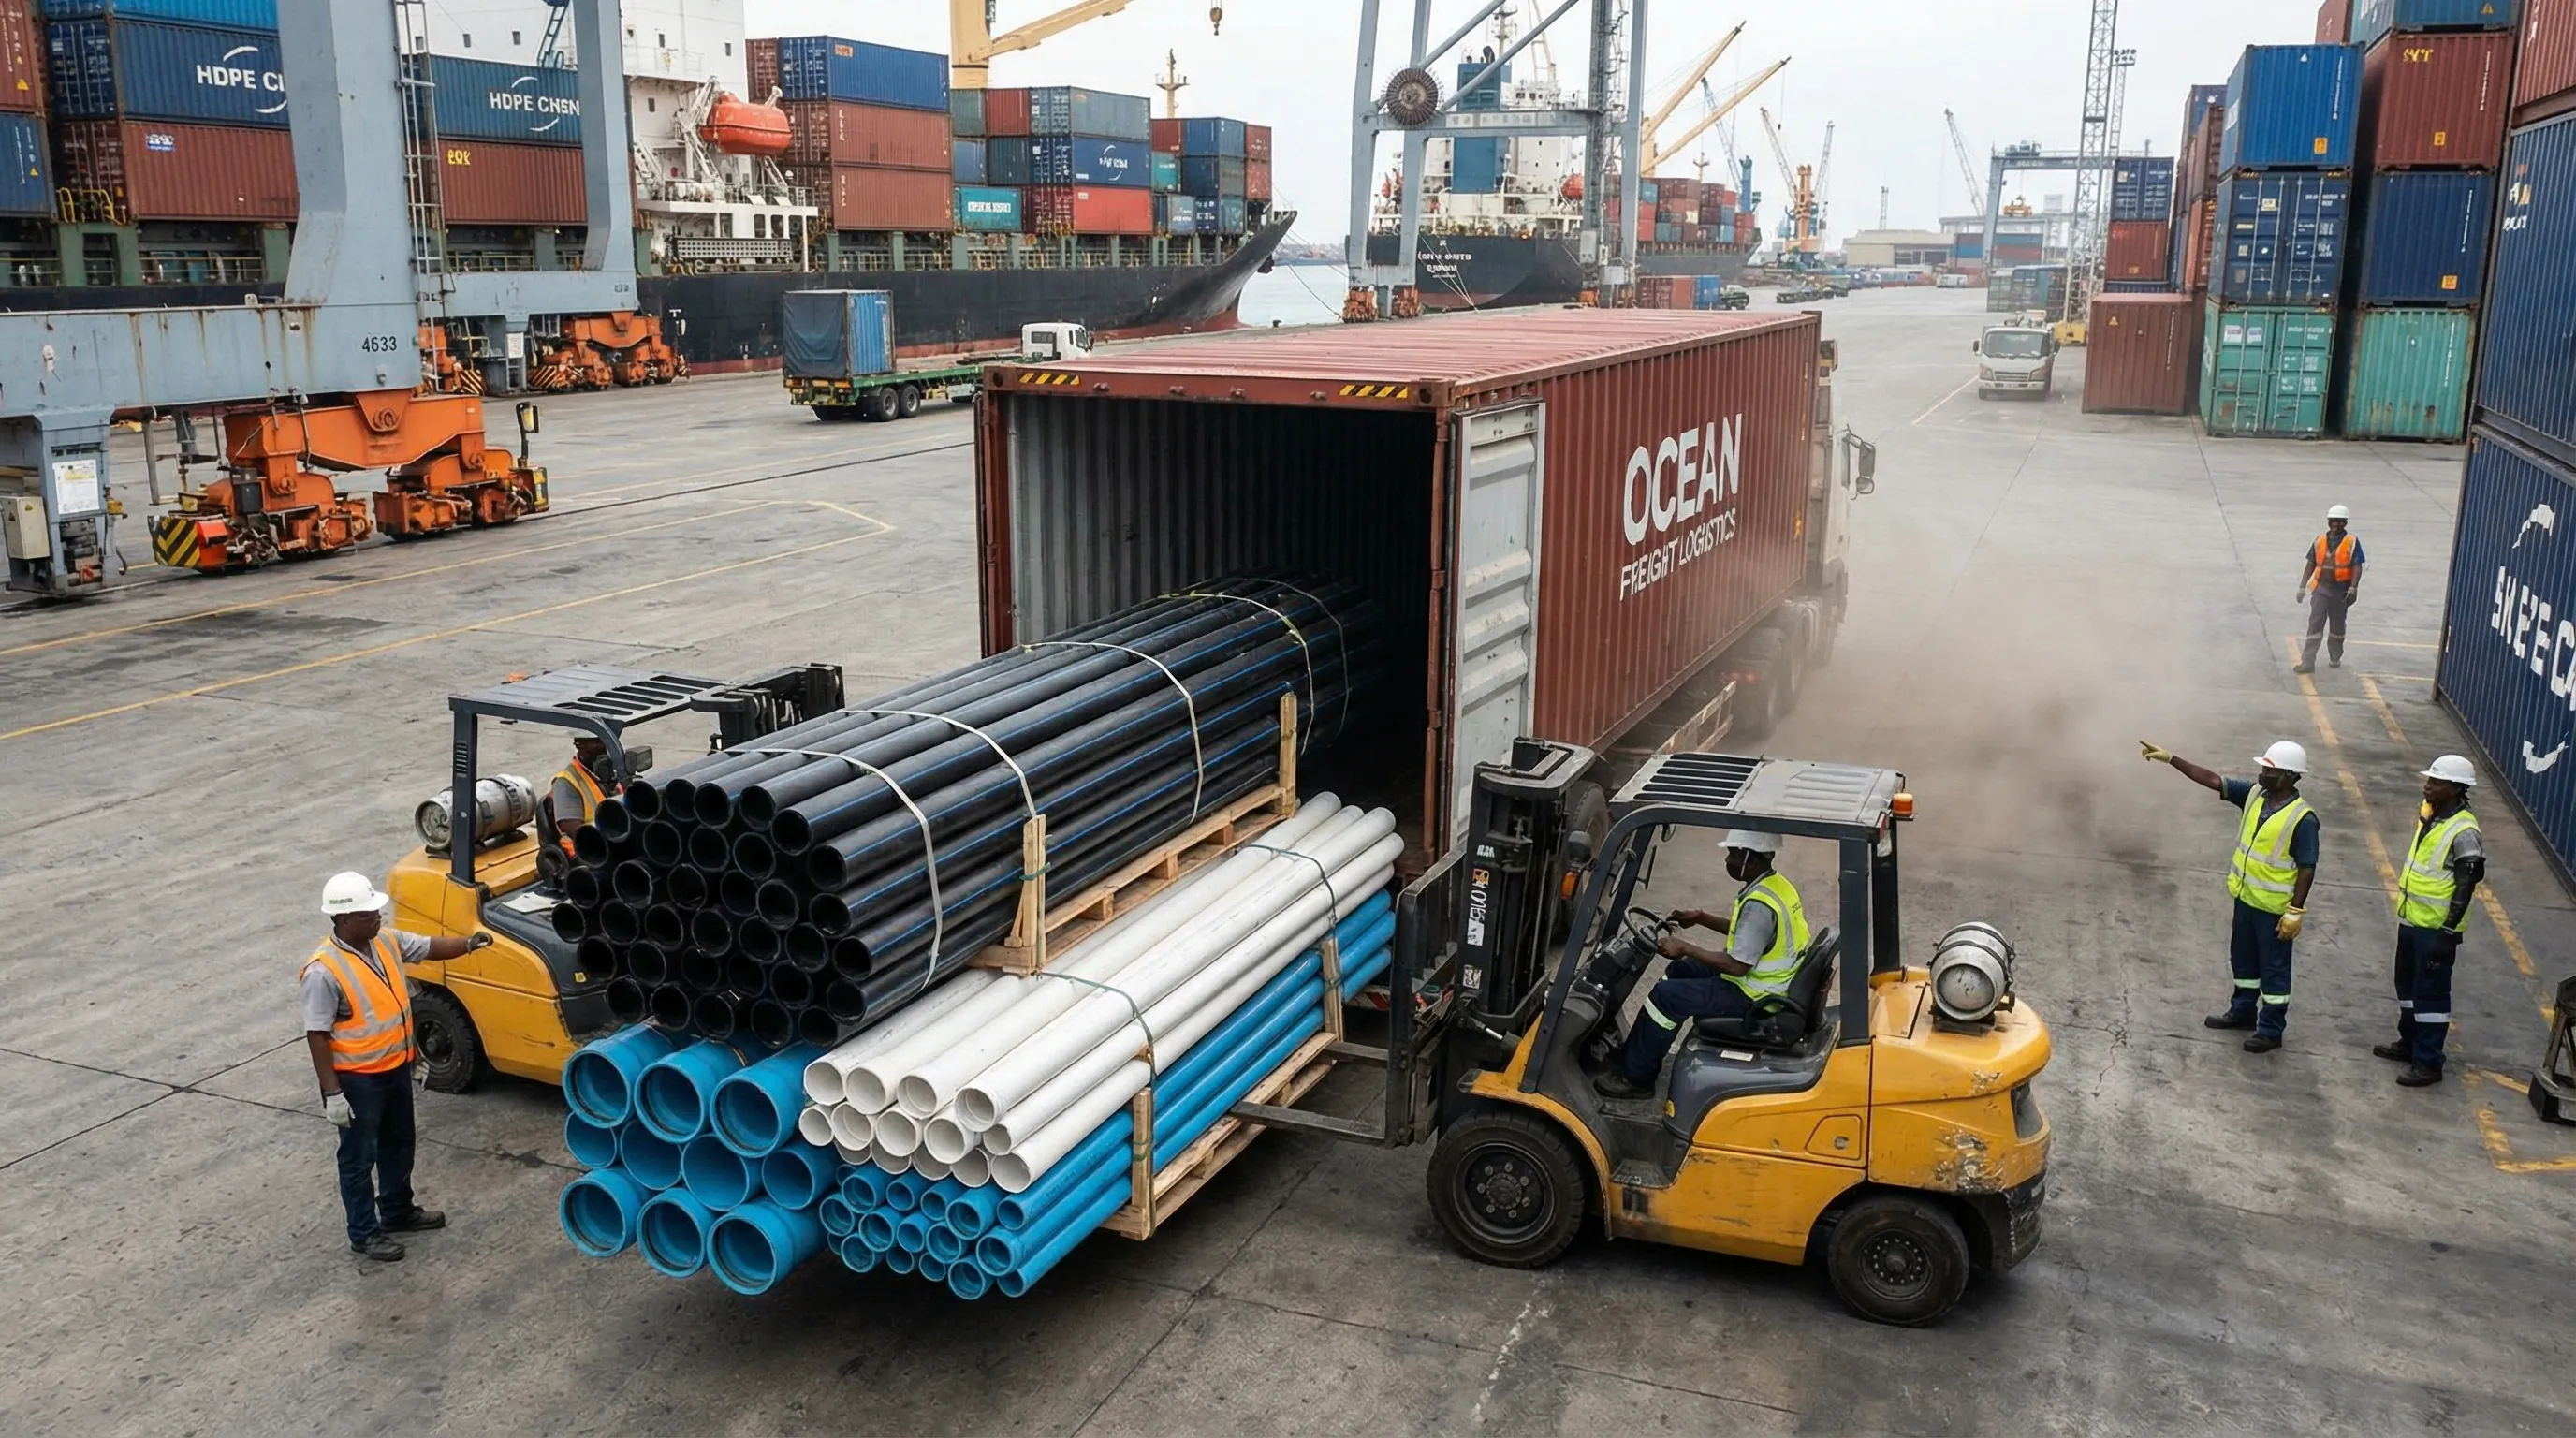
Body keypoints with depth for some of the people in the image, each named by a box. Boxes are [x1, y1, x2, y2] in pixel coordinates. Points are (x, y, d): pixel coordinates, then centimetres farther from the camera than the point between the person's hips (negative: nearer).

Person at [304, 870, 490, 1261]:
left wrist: (468, 944, -10)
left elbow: (430, 948, 10)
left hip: (397, 1068, 8)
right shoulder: (324, 971, -25)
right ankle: (364, 1233, 23)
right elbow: (317, 1035, -21)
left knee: (398, 1145, 23)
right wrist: (332, 1092, -21)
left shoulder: (386, 940, -4)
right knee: (359, 1157, 9)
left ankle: (398, 1211, 41)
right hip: (358, 1080, -8)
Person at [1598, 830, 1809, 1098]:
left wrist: (1685, 948, -18)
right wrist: (1701, 918, 12)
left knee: (1666, 996, -13)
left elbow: (1738, 965, -26)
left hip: (1752, 995, -11)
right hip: (1762, 978, 11)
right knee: (1680, 971, 20)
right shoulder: (1775, 883, 4)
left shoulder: (1759, 904, -28)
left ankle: (1634, 1077, 1)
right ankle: (1637, 1053, 26)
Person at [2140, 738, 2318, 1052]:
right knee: (2242, 958, 22)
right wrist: (2170, 759, -10)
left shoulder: (2302, 818, -22)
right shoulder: (2254, 794, -3)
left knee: (2274, 968, 7)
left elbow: (2307, 868, -19)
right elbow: (2213, 780, -2)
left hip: (2274, 908, -7)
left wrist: (2296, 912, -19)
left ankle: (2271, 1029, 19)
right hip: (2245, 897, 7)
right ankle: (2242, 1011, 39)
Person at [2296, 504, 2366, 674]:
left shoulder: (2352, 542, -3)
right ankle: (2307, 662, -8)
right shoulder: (2320, 541, 6)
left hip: (2340, 591, -2)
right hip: (2321, 589, 2)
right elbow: (2311, 565, 11)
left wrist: (2353, 588, -19)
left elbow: (2357, 567, -8)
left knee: (2337, 626, 13)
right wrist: (2302, 586, 7)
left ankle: (2335, 658, 29)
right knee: (2315, 625, -5)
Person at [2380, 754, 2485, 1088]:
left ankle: (2428, 1062, 10)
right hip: (2412, 919, 9)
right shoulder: (2430, 813, 5)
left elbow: (2465, 888, -21)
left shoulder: (2464, 832, -22)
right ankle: (2409, 1042, 36)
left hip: (2435, 927, -9)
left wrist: (2447, 935, -21)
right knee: (2407, 985, 20)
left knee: (2430, 993, 0)